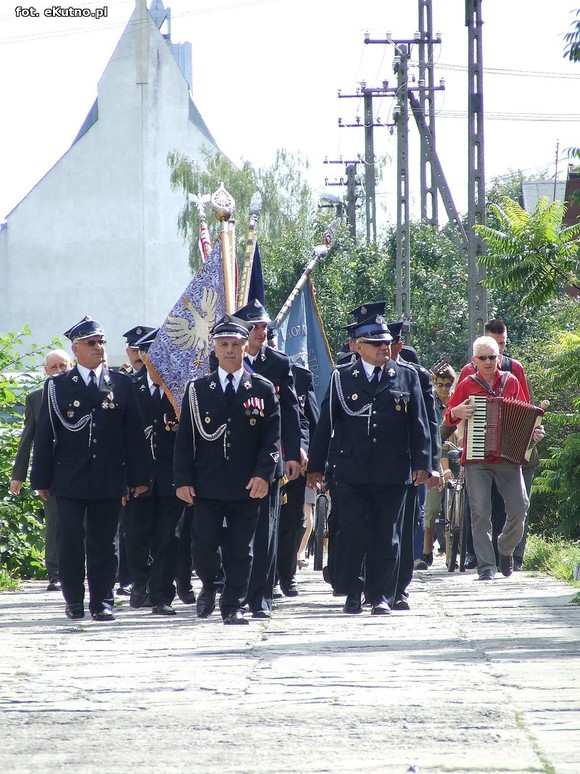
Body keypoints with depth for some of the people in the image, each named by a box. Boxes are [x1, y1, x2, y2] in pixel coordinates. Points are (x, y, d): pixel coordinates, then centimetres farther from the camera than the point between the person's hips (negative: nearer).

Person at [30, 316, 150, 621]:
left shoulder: (121, 384, 8)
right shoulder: (57, 386, 5)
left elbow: (134, 433, 7)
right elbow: (45, 436, 5)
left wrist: (138, 477, 2)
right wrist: (42, 480, 1)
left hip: (109, 480, 1)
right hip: (69, 480, -1)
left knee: (104, 543, 3)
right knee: (69, 539, -4)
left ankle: (102, 602, 7)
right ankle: (74, 601, 9)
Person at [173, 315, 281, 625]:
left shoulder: (262, 389, 5)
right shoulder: (197, 389, 6)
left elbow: (272, 437, 2)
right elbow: (184, 438, 5)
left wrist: (263, 474, -11)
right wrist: (183, 480, -3)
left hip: (247, 486, 0)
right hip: (207, 484, 0)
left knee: (240, 550, 2)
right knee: (204, 545, -3)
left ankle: (233, 606, 10)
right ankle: (210, 585, 24)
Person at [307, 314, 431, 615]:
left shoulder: (407, 378, 10)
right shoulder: (342, 378, 8)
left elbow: (419, 424, 8)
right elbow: (326, 423, 8)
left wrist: (421, 464, 0)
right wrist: (315, 466, 6)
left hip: (392, 473, 1)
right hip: (351, 472, -1)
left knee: (387, 537, 2)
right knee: (353, 532, -6)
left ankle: (381, 596, 8)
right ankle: (353, 594, 6)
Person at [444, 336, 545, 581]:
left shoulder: (511, 382, 11)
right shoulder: (467, 385, 7)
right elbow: (449, 417, 10)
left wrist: (534, 432, -1)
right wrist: (457, 413, -12)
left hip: (508, 457, 1)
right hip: (476, 459, -1)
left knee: (519, 508, -6)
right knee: (480, 513, -8)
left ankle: (505, 550, 20)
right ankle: (486, 566, -7)